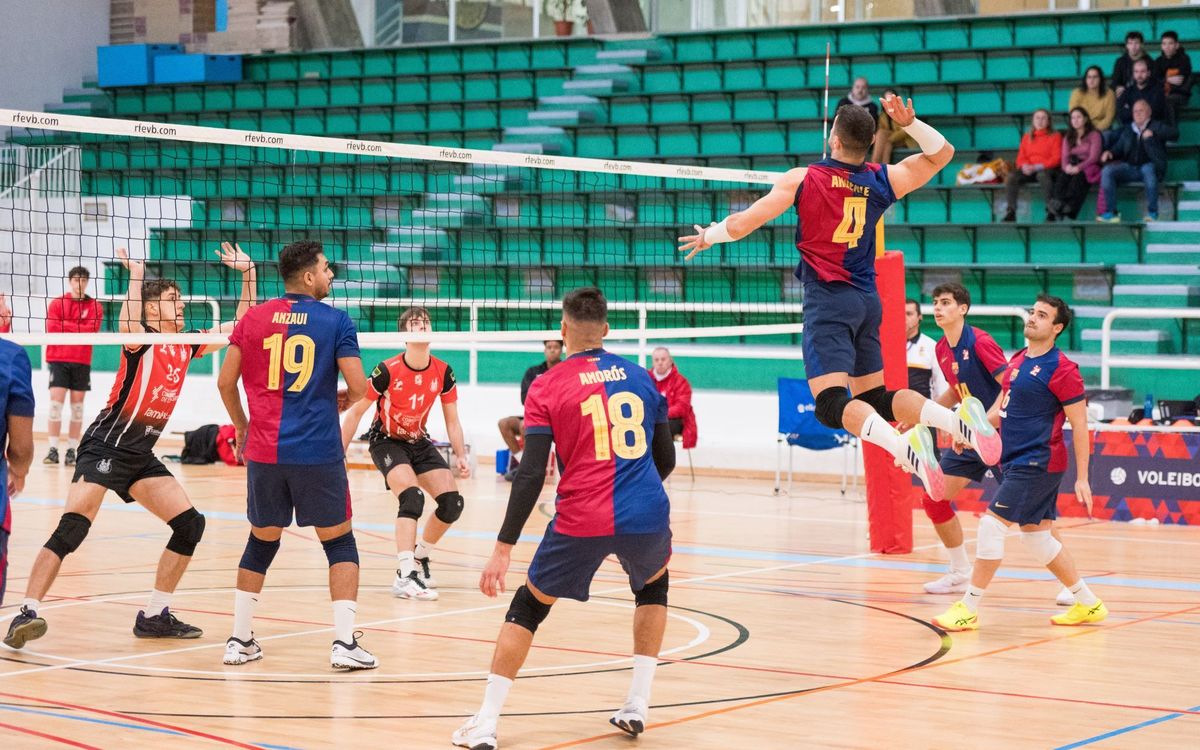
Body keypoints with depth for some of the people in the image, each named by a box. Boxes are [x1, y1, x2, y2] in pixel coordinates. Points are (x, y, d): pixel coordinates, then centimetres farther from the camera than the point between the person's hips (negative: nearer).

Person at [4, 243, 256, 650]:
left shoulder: (186, 346, 10)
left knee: (190, 524, 3)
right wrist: (136, 274, -32)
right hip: (106, 446, -8)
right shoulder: (142, 341, -10)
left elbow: (240, 327, 15)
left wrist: (248, 273, 7)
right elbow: (128, 326, -36)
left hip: (142, 455, 8)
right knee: (72, 527, -21)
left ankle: (155, 615, 11)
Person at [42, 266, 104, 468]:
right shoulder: (57, 303, 5)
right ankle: (53, 449, -7)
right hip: (58, 359, -1)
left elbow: (91, 330, -8)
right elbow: (52, 329, -7)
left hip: (82, 362, 1)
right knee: (55, 402, -9)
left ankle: (72, 451, 6)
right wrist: (79, 329, -10)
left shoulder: (94, 306, 5)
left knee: (77, 406, 2)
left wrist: (65, 325, -9)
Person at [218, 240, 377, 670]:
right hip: (319, 452, -3)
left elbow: (226, 382, 7)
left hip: (264, 452, 3)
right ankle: (344, 642, -1)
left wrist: (241, 427, 23)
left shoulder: (254, 318, 6)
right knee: (340, 542, 8)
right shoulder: (335, 320, -2)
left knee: (261, 543, 17)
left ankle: (239, 640, 18)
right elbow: (358, 387, -6)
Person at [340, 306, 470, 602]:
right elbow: (356, 412, -12)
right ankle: (405, 576, -29)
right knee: (412, 497, -28)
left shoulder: (443, 373, -10)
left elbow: (452, 421, 2)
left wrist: (460, 456, -10)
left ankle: (419, 558, 18)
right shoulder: (387, 371, -22)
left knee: (452, 503, -6)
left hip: (419, 442, 5)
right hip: (387, 442, -5)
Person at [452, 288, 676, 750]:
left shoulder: (548, 388, 0)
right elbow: (666, 460, 18)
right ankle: (636, 707, 25)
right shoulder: (640, 377, 12)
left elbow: (531, 475, -8)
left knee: (527, 607, 15)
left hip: (580, 521, -3)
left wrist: (503, 548, -6)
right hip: (647, 516, 3)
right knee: (654, 586, 33)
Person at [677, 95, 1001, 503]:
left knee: (832, 404, -15)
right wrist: (910, 123, 4)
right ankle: (959, 419, -9)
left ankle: (906, 447, -39)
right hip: (867, 300, 6)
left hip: (828, 301, -6)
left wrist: (709, 236, 17)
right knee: (876, 399, 13)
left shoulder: (803, 179, -6)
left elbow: (740, 225, -3)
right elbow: (942, 153, 19)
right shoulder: (882, 181, 5)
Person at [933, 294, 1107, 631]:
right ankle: (1088, 604, 23)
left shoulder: (1061, 369, -12)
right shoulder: (1018, 360, 13)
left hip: (1038, 463, -9)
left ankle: (968, 610, -4)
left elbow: (1080, 424, -11)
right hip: (1016, 461, 9)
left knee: (992, 525, -11)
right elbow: (1003, 407, 23)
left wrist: (1082, 478, -13)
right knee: (1036, 537, 12)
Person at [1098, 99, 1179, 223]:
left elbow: (1175, 133, -5)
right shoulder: (1127, 130, 26)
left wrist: (1153, 133, -17)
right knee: (1107, 171, -22)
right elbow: (1118, 148, 25)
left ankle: (1152, 212, -32)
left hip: (1151, 167, -4)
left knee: (1147, 169, -41)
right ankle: (1111, 212, -24)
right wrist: (1110, 153, 0)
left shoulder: (1157, 126, 12)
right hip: (1130, 168, 4)